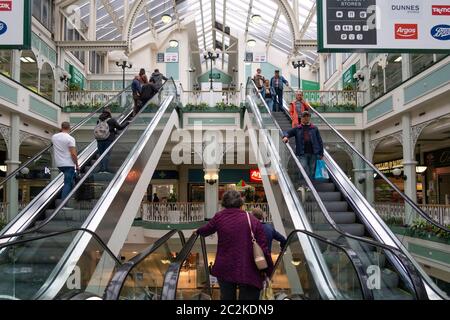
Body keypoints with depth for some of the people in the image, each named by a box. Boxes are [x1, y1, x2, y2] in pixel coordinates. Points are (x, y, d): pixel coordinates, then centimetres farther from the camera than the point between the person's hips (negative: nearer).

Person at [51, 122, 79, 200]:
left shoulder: (54, 137, 6)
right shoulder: (70, 139, -13)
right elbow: (73, 154, -17)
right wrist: (77, 165, -7)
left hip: (58, 164, 7)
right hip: (68, 164, -7)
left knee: (70, 179, 27)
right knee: (67, 183, -4)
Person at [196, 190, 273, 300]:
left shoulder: (219, 217, 0)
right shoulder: (253, 221, -6)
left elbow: (206, 230, 19)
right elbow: (263, 249, -7)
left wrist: (198, 231, 43)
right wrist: (269, 271, 4)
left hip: (225, 270, 2)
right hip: (249, 273, -2)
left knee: (226, 297, 22)